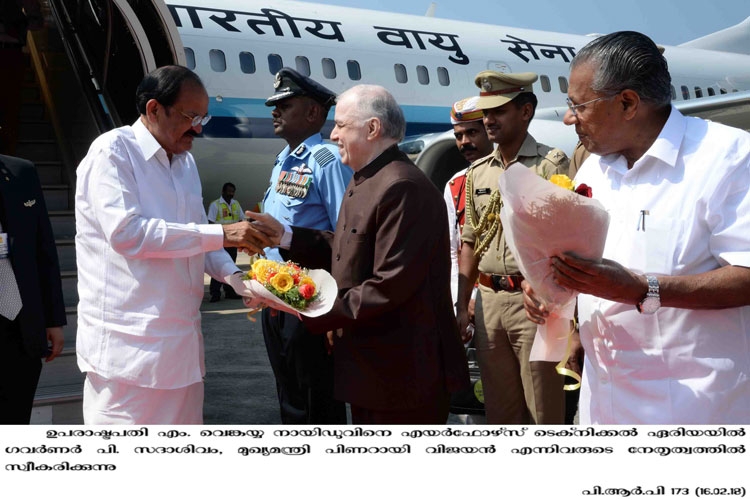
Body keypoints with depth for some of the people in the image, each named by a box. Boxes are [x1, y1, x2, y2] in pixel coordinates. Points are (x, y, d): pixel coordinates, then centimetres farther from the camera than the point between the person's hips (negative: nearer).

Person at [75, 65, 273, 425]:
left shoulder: (185, 161, 17)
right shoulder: (113, 151, -8)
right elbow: (125, 231, -22)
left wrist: (232, 274, 3)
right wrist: (221, 234, -21)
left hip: (181, 338, 8)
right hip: (128, 342, -8)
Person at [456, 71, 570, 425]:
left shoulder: (551, 164, -4)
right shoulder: (477, 173, 14)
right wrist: (462, 307, 13)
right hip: (489, 300, 6)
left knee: (544, 410, 2)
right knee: (499, 412, 14)